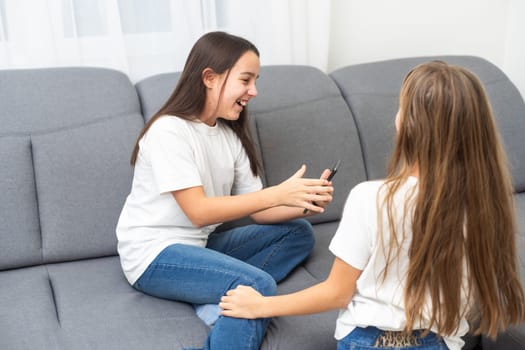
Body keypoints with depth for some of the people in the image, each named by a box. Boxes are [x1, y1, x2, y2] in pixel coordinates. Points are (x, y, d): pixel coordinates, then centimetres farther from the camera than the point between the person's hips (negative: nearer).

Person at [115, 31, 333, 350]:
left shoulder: (231, 135, 6)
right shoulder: (169, 131, -17)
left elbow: (258, 211, 2)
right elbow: (198, 212, -24)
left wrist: (304, 204, -17)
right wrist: (278, 194, -28)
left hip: (200, 244, 9)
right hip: (154, 255, -9)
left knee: (298, 232, 0)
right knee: (258, 285, -29)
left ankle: (221, 301, -16)